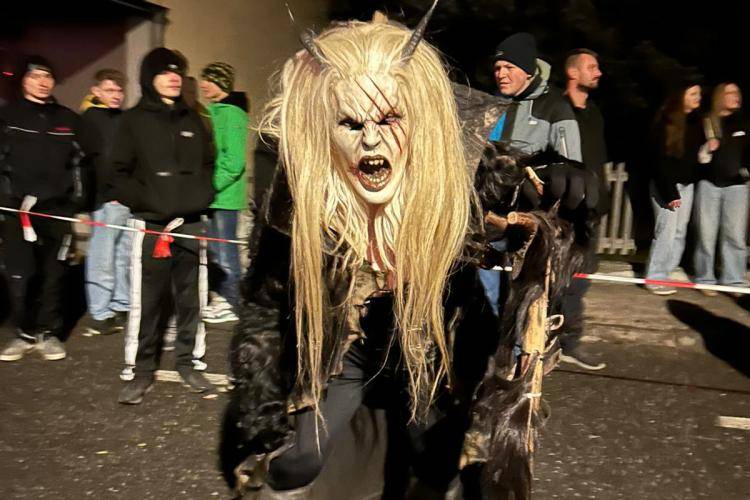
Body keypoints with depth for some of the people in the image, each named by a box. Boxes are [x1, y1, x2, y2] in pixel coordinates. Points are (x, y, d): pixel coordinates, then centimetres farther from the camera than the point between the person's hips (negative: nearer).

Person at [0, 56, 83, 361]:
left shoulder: (68, 119, 12)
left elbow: (81, 162, 15)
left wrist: (78, 199, 8)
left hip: (58, 208, 2)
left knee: (54, 274, 3)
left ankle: (48, 333, 14)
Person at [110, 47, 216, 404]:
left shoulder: (192, 120, 15)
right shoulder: (133, 120, 4)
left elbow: (208, 165, 19)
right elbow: (119, 175, 2)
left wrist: (200, 199, 4)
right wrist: (146, 202, -11)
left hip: (192, 224, 3)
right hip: (149, 225, -3)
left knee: (192, 299, 6)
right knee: (144, 302, -4)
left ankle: (190, 363, 19)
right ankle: (139, 371, 9)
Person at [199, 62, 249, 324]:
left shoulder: (232, 114, -12)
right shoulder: (211, 111, 15)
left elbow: (233, 160, -18)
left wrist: (212, 184, -17)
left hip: (224, 195, -9)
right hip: (211, 195, 9)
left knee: (224, 248, -2)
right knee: (217, 248, 14)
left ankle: (229, 304, 7)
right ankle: (222, 295, 25)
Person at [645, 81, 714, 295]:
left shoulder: (696, 122, 10)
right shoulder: (666, 122, -10)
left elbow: (695, 155, 17)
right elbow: (662, 160, -13)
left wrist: (707, 148, -5)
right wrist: (670, 193, -16)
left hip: (687, 183, 7)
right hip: (667, 183, -7)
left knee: (680, 231, 5)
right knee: (667, 229, -8)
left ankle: (664, 274, 12)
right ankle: (655, 278, 0)